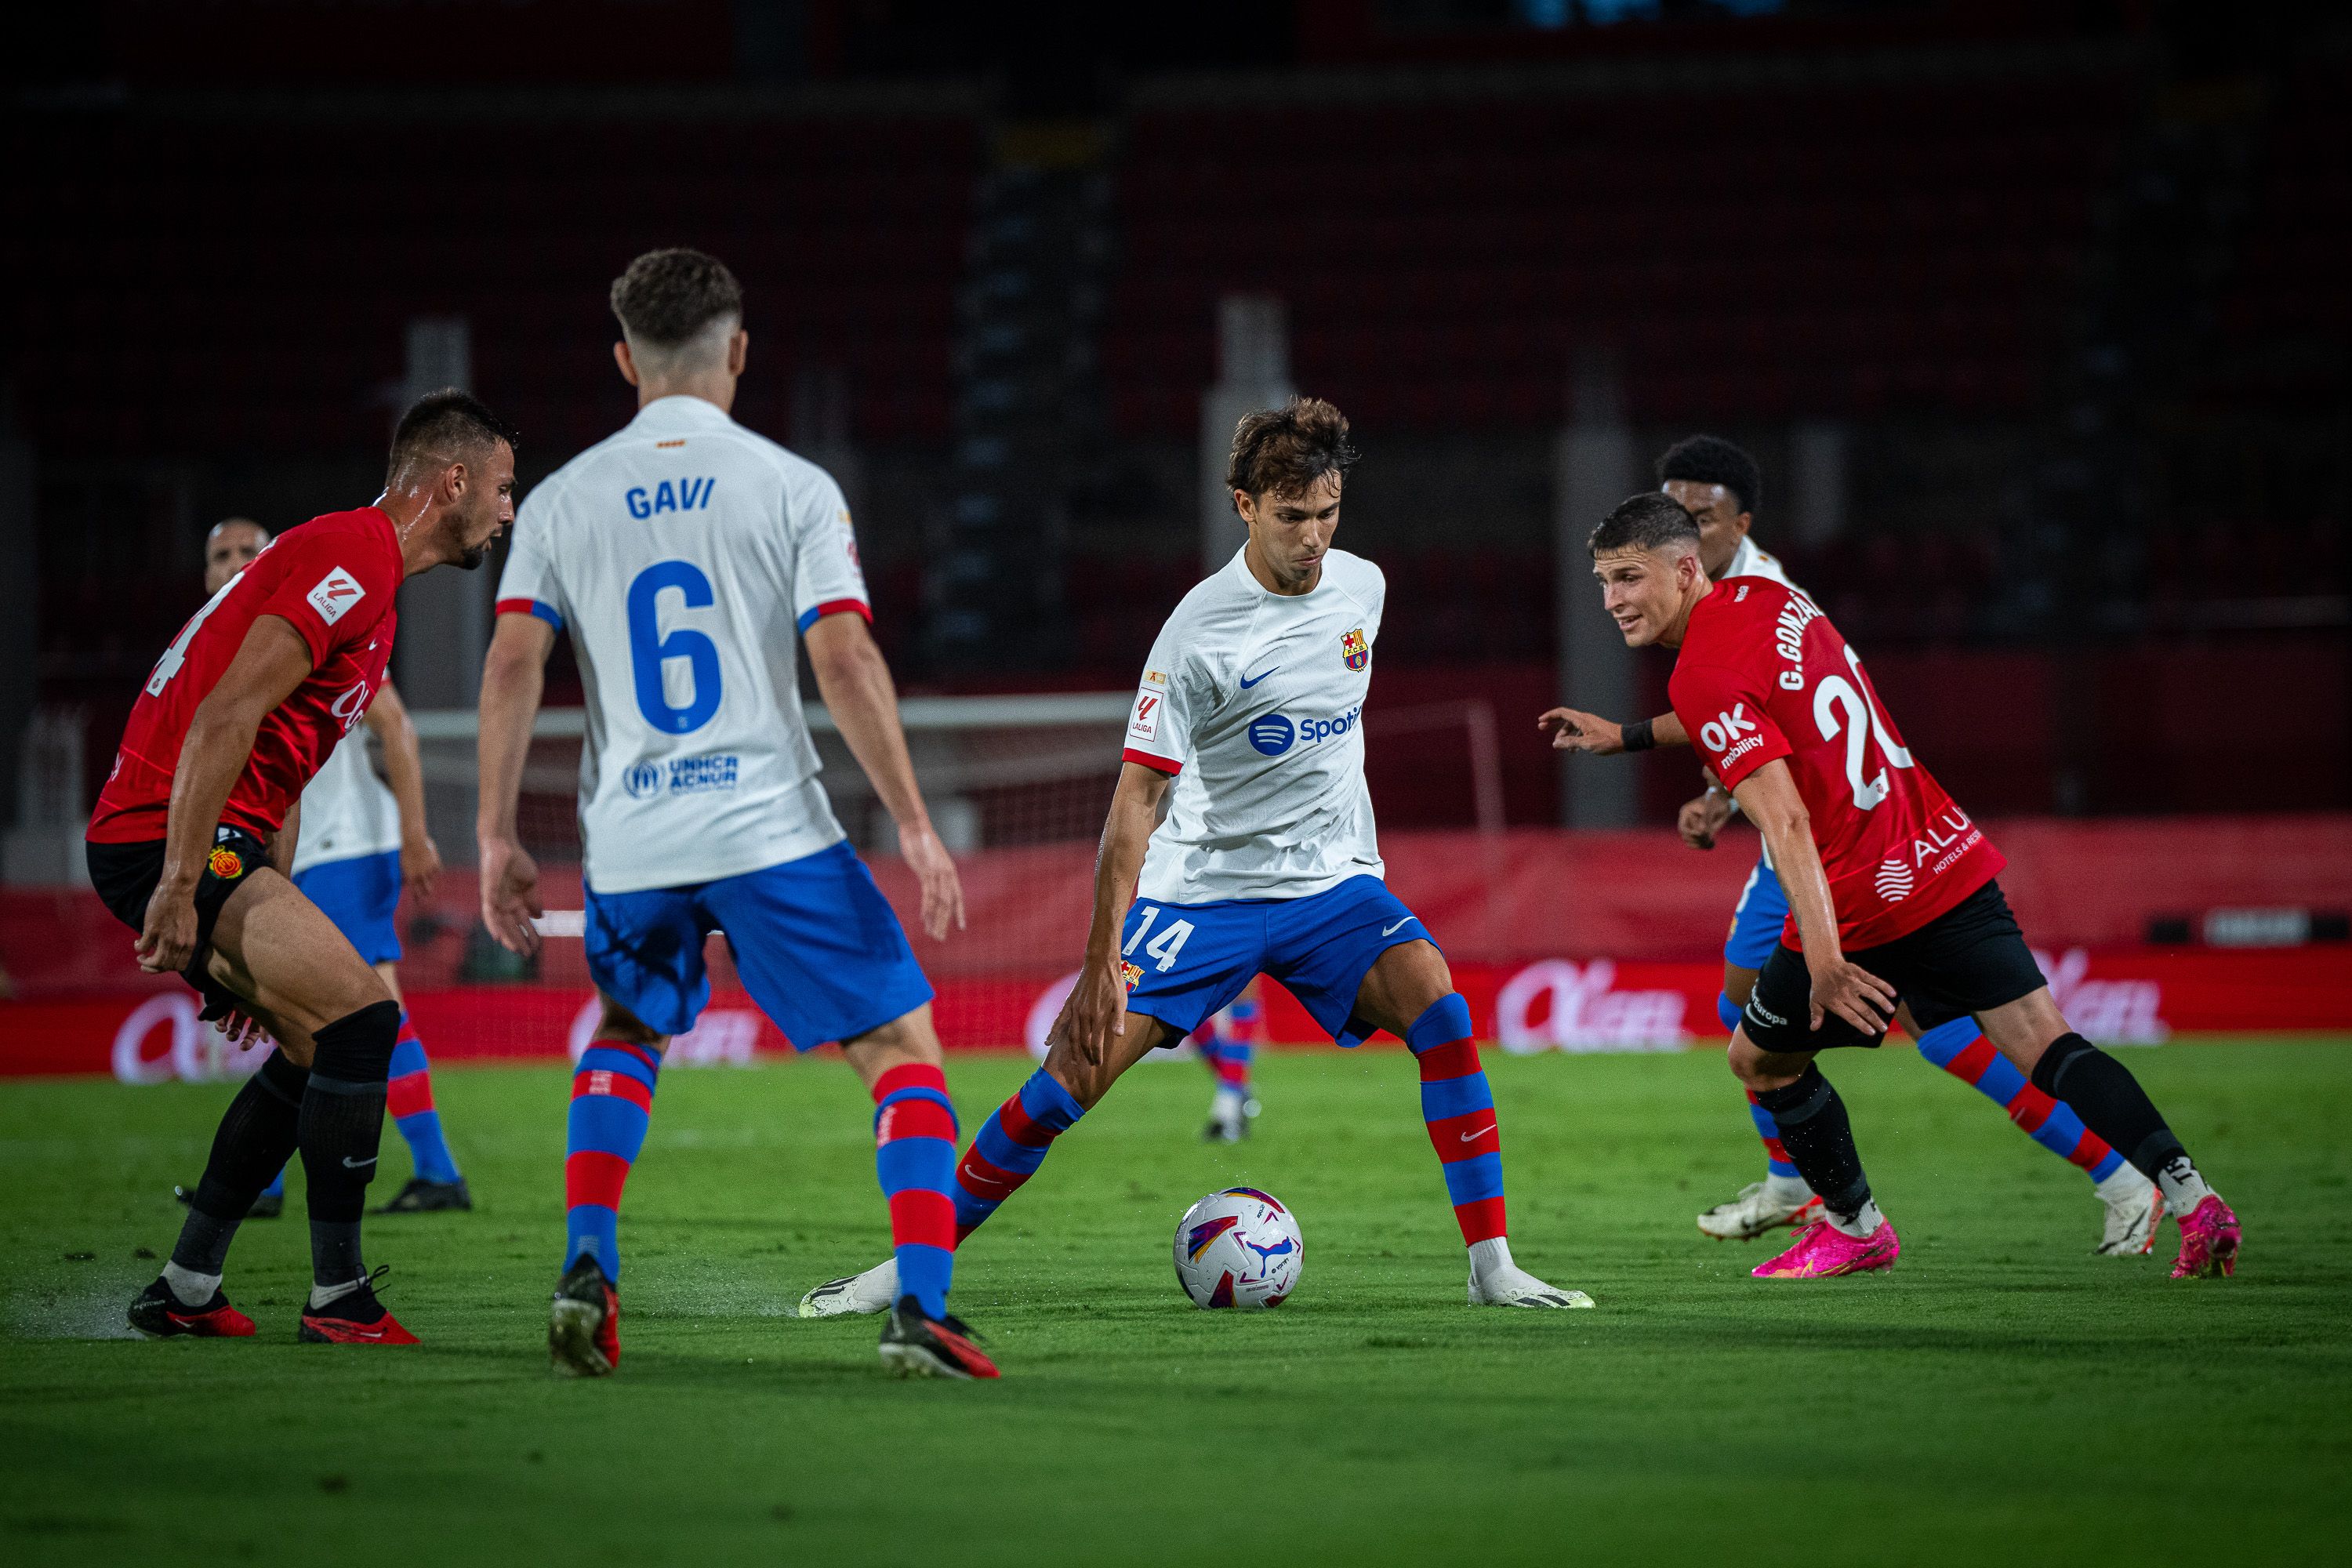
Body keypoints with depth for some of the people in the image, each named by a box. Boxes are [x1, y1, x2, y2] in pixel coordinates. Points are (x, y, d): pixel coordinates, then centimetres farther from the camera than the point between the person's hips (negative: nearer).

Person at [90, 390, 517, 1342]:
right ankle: (337, 1297, -10)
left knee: (317, 1043, 16)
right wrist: (180, 889, -24)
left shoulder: (367, 573, 21)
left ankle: (184, 1291, 19)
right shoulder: (353, 557, -13)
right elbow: (225, 718, -22)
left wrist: (264, 932, 22)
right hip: (167, 839, -11)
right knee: (361, 1014, -15)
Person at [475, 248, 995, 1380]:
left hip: (628, 848, 3)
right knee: (903, 1051, 4)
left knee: (624, 1039, 29)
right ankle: (919, 1309, -12)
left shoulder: (561, 501, 6)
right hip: (772, 829, -3)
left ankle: (586, 1268, 11)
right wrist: (913, 827, -6)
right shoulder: (792, 488, -1)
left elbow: (511, 668, 0)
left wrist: (496, 839, 4)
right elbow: (847, 663, -9)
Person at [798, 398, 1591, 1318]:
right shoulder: (1201, 630, -16)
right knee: (1082, 1063, -12)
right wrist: (1102, 960, -23)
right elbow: (1137, 795, -18)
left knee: (1436, 1004, -21)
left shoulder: (1361, 587, 1)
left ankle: (1491, 1269, -16)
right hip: (1203, 887, -4)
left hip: (1334, 882, 4)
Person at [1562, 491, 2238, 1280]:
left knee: (1759, 1059, 16)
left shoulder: (1702, 676, -15)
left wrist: (1823, 959, -29)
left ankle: (1855, 1229, 26)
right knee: (2044, 1045, 1)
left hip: (1864, 904, -7)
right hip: (1947, 857, 7)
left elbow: (1786, 822, -24)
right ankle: (2189, 1195, -12)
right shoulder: (1764, 596, 10)